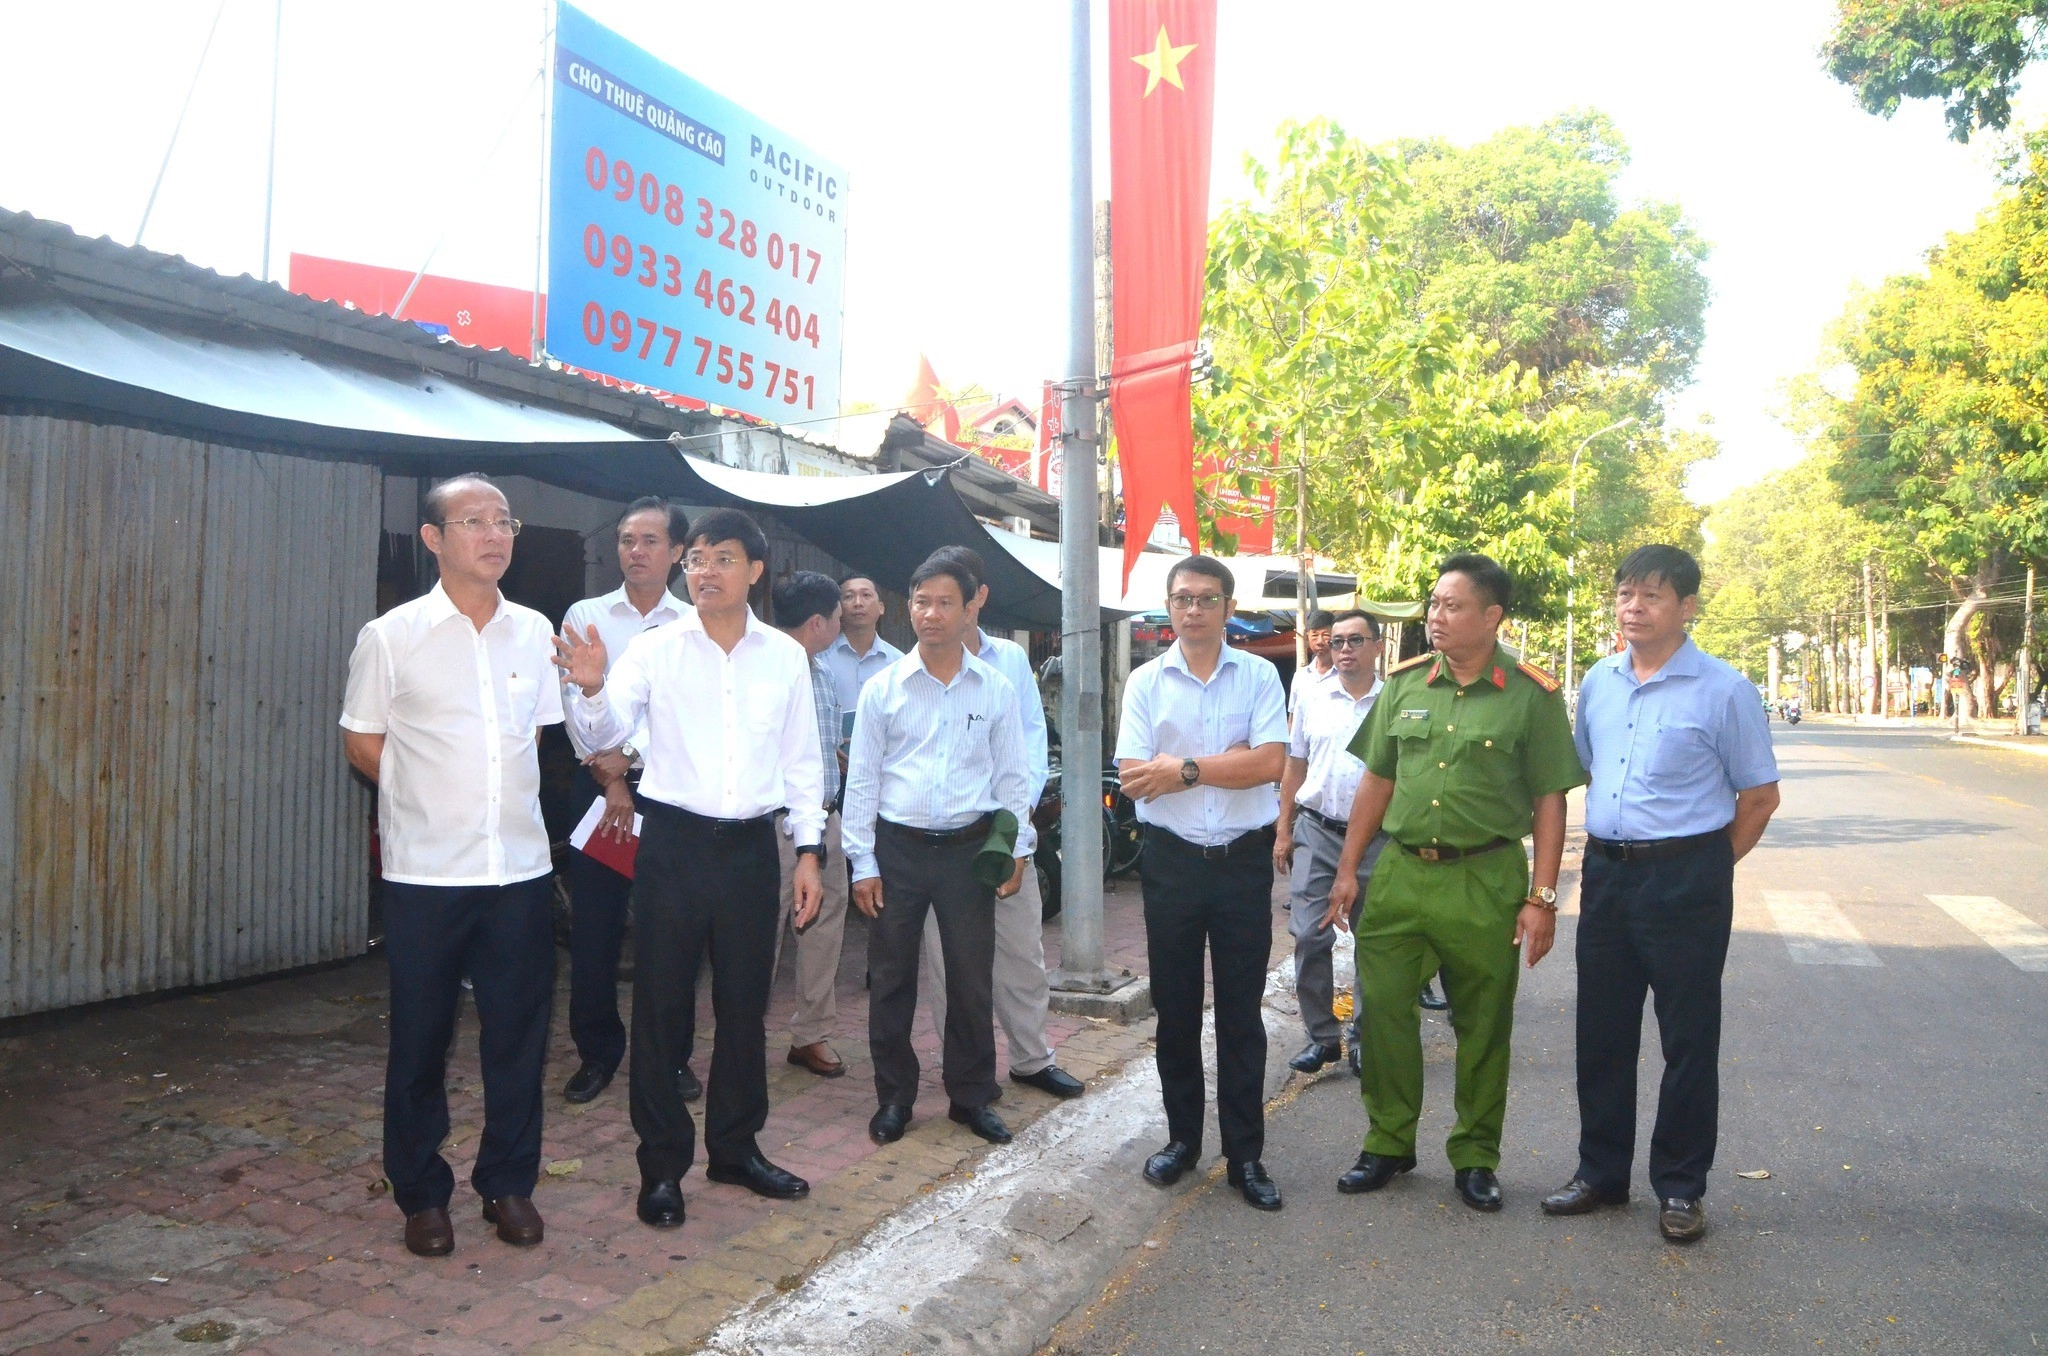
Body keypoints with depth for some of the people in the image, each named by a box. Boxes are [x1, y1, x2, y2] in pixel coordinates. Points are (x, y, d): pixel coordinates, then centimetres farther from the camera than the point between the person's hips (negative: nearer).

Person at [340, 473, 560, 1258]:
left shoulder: (533, 633, 6)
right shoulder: (391, 637, -4)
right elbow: (363, 747, 4)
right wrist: (436, 796, 4)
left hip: (520, 867, 3)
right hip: (426, 872, -3)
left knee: (519, 1033, 9)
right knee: (420, 1039, 8)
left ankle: (509, 1182, 26)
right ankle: (422, 1193, 25)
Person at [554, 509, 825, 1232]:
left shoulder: (786, 656, 4)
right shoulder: (655, 649, -2)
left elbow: (802, 761, 8)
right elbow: (604, 733, -14)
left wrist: (809, 850, 4)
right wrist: (591, 688, -35)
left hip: (750, 847, 2)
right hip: (673, 844, -2)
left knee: (745, 1004, 13)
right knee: (661, 1007, 5)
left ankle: (735, 1146, 31)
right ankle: (662, 1164, 21)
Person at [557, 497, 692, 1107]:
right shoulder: (584, 616, 6)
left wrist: (628, 755, -16)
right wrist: (608, 778, -10)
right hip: (597, 782, 1)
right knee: (594, 925, 4)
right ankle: (597, 1051, 19)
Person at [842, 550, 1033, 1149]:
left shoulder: (996, 689, 3)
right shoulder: (882, 688, 1)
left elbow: (1013, 776, 7)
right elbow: (862, 779, 2)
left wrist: (1017, 849, 1)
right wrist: (862, 862, -1)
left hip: (969, 848, 1)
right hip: (899, 848, 0)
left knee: (972, 978, 8)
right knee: (890, 978, 7)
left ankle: (973, 1095, 25)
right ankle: (894, 1096, 23)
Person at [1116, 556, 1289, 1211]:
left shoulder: (1259, 676, 0)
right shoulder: (1145, 682, 1)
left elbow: (1271, 763, -14)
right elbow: (1133, 780, -9)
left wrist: (1183, 768, -14)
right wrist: (1230, 761, -12)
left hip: (1243, 861, -1)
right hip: (1172, 861, 1)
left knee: (1241, 1013, 8)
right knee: (1175, 1009, 12)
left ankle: (1245, 1154, 19)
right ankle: (1182, 1137, 28)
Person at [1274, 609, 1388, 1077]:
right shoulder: (1313, 699, 5)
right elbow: (1294, 768, 10)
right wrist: (1283, 830, 6)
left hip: (1377, 837, -1)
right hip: (1316, 832, 2)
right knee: (1309, 937, -3)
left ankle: (1364, 1035, 24)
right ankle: (1321, 1035, 10)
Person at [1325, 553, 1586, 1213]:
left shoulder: (1532, 695, -3)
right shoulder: (1403, 683, 7)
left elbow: (1550, 801, -3)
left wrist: (1541, 898, -8)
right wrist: (1348, 869, 8)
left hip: (1486, 881, -3)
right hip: (1399, 874, 3)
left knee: (1483, 1027, 9)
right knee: (1381, 1011, 6)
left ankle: (1476, 1158, 26)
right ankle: (1388, 1144, 25)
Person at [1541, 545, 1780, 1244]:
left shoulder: (1722, 689, -8)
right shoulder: (1598, 682, 7)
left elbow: (1759, 795, -2)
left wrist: (1706, 868, -1)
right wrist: (1603, 850, 12)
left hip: (1685, 881, -5)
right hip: (1605, 872, 5)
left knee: (1689, 1041, 5)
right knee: (1601, 1034, 12)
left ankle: (1681, 1187, 20)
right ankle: (1600, 1171, 27)